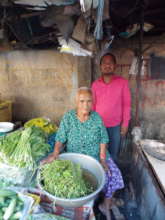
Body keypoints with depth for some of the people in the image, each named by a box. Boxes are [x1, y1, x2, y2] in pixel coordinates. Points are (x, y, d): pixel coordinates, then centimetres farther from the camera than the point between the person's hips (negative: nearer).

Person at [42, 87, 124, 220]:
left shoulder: (97, 117, -6)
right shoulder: (68, 117, -10)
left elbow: (103, 139, -4)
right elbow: (60, 139, -10)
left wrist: (102, 158, -12)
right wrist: (55, 153, -26)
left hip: (97, 156, 2)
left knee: (113, 174, -10)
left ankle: (106, 206, 17)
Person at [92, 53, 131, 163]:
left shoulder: (122, 82, -6)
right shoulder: (95, 84, 1)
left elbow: (126, 104, -3)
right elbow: (93, 104, 7)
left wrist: (125, 123, -5)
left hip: (115, 126, -2)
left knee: (113, 155, 14)